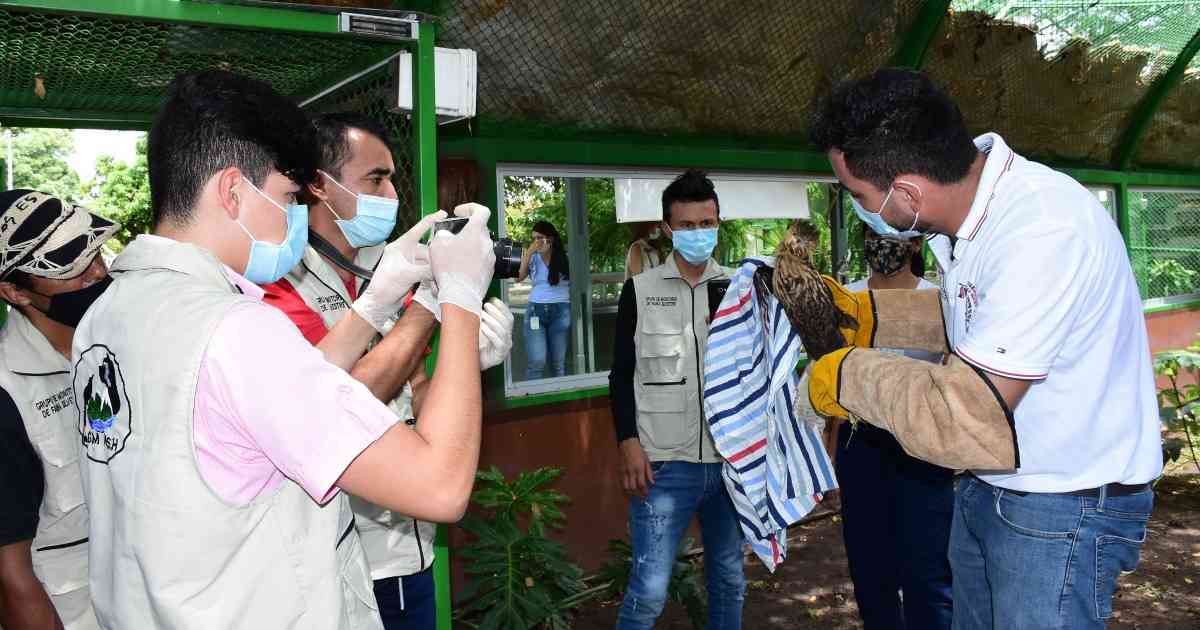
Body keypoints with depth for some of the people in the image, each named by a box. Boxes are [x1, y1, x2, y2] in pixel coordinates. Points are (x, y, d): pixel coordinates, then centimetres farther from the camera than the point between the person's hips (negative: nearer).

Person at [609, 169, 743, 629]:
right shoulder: (640, 290, 0)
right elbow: (622, 375, 0)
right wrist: (629, 444, -8)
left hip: (732, 460, 3)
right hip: (665, 464, -3)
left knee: (730, 580, 15)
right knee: (649, 590, -3)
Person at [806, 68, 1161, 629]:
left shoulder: (1044, 236, -32)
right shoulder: (970, 201, -4)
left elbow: (964, 422, -33)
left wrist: (849, 374, -19)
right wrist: (872, 315, 5)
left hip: (1066, 506, -8)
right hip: (986, 487, 8)